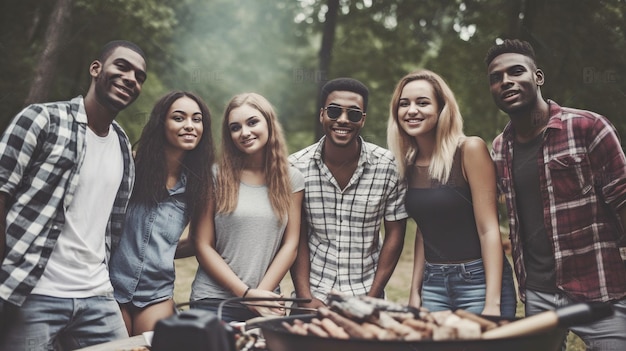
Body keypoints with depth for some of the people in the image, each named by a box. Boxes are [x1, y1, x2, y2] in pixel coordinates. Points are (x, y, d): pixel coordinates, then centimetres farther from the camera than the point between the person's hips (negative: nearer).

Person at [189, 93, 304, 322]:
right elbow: (203, 246, -5)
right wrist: (246, 293, -11)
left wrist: (261, 293, -10)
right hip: (214, 301, -1)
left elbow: (290, 244, 1)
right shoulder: (216, 177, -3)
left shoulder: (291, 180, 3)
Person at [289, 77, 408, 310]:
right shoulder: (296, 166, -7)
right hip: (313, 296, 0)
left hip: (365, 297, 0)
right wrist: (305, 298, -10)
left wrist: (372, 296, -7)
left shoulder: (388, 166, -8)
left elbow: (394, 234, -2)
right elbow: (296, 238, -3)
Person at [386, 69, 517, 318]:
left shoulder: (470, 150, -11)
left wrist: (492, 303, -18)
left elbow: (488, 229, -14)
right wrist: (415, 292, 8)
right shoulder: (409, 165, 6)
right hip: (433, 285, 5)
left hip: (478, 281, -5)